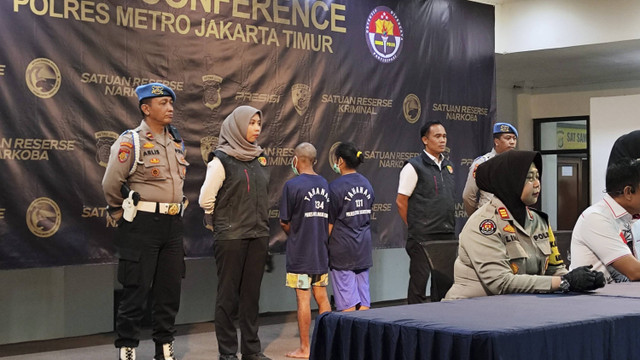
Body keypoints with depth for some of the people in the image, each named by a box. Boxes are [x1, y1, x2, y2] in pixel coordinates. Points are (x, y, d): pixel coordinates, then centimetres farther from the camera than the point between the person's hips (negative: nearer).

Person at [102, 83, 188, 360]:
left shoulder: (177, 143, 11)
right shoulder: (131, 142, -10)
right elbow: (111, 185, -9)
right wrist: (123, 215, 3)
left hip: (173, 224, 6)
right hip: (142, 226, -6)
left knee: (170, 291, 10)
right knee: (136, 291, -1)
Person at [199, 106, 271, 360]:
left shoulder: (259, 158, 11)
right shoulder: (221, 160, -8)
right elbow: (205, 199, -8)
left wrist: (260, 222, 14)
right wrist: (223, 223, 4)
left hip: (258, 235, 5)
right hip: (231, 237, -5)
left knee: (251, 294, 9)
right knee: (228, 295, 1)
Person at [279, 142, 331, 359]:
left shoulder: (292, 185, -11)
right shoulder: (324, 184, 6)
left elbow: (284, 222, -8)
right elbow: (329, 219, 11)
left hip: (299, 253, -5)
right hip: (321, 252, 5)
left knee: (303, 299, -1)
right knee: (322, 297, 12)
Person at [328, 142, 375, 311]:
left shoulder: (336, 186, -12)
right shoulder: (366, 184, 8)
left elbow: (330, 223, -11)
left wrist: (325, 245, -1)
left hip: (342, 248, -6)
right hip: (364, 247, 6)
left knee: (347, 302, -2)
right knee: (364, 300, 9)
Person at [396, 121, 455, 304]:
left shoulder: (448, 165, 14)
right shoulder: (414, 166, -7)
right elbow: (401, 201, -7)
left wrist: (450, 227, 15)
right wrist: (415, 227, -3)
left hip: (448, 235, 7)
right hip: (423, 237, -7)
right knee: (419, 280, -2)